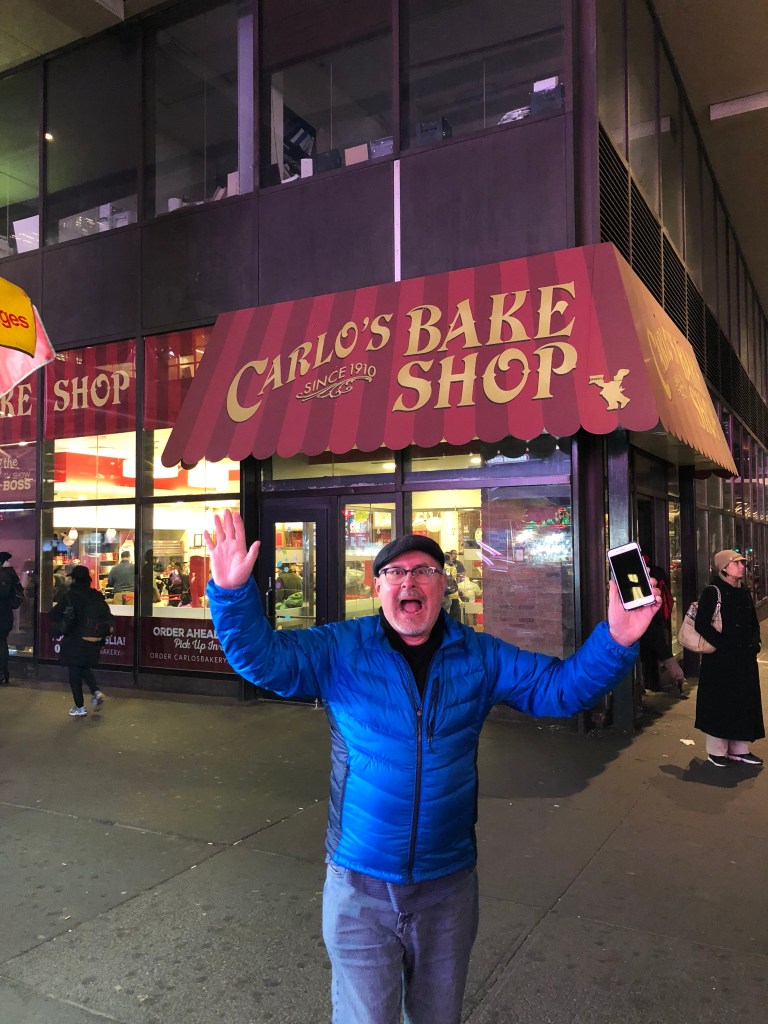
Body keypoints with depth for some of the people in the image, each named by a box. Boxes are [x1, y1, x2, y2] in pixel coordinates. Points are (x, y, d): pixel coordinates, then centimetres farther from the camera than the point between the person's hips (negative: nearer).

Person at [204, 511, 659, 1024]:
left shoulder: (480, 657, -3)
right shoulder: (340, 650, -8)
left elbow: (559, 685, -4)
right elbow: (262, 655, -17)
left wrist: (615, 641, -20)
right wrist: (233, 592, -34)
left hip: (448, 885, 2)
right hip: (359, 884, -2)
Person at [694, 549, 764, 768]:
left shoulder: (744, 593, 12)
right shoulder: (712, 592, -10)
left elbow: (753, 623, 19)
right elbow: (702, 624, -17)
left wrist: (754, 643, 3)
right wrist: (725, 644, -19)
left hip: (745, 659, 7)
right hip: (720, 658, -7)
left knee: (744, 702, 11)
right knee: (720, 702, 0)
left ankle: (739, 749, 23)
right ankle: (716, 751, 12)